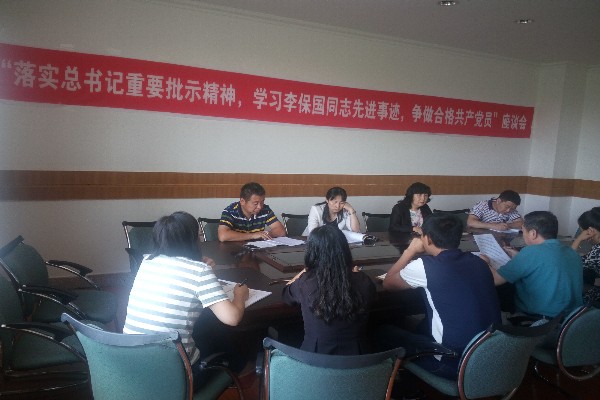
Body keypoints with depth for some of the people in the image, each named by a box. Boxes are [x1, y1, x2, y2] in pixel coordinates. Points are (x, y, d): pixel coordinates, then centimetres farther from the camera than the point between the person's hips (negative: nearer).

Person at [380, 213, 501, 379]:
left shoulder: (425, 266, -15)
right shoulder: (478, 261, 2)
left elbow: (388, 283, 3)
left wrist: (411, 251, 11)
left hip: (456, 364, -6)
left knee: (384, 332, 13)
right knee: (419, 326, 29)